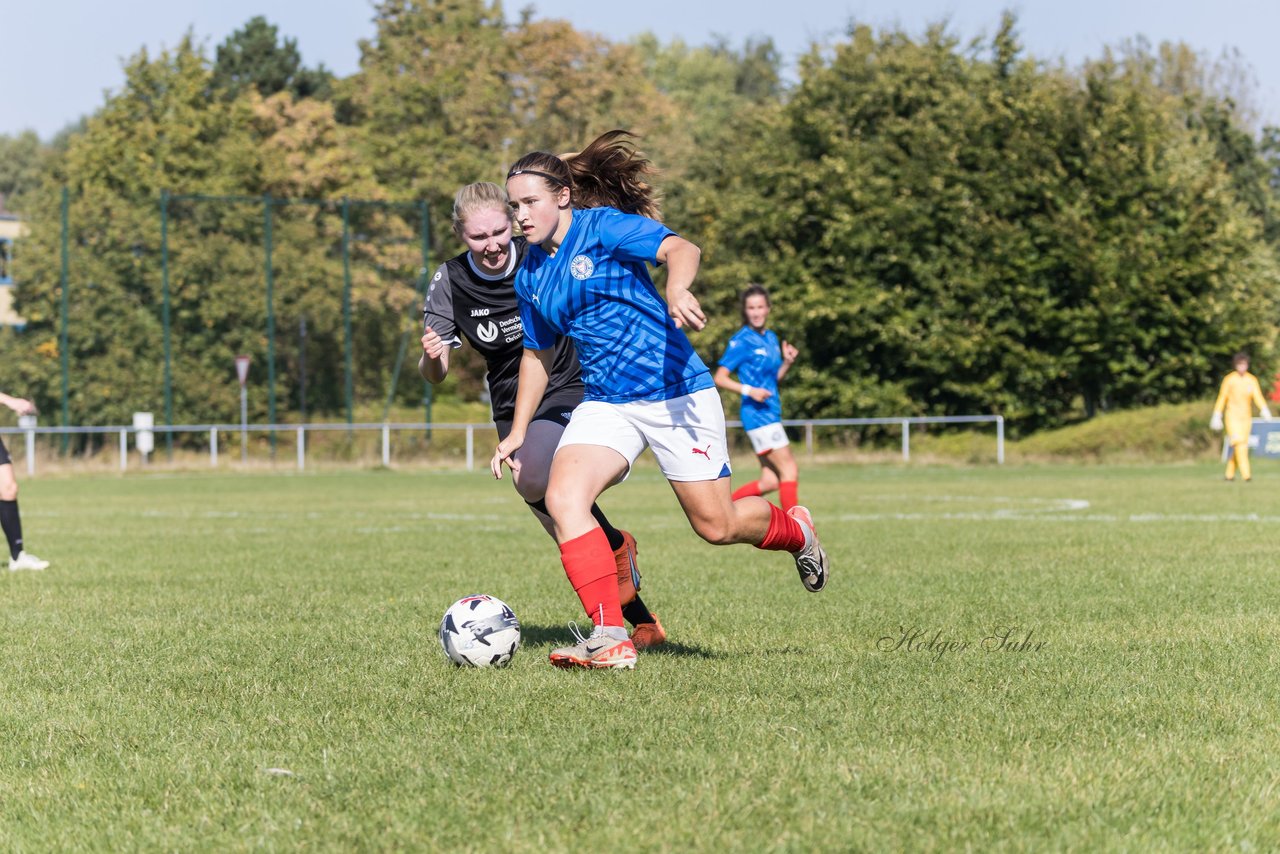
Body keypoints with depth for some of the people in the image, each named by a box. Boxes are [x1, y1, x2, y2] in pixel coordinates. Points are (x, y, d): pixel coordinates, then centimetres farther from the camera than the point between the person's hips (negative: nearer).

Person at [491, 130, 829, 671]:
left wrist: (676, 287, -46)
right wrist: (518, 432, 18)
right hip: (605, 402, 5)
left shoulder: (602, 226, -9)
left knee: (717, 526, -1)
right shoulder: (530, 276, 10)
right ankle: (610, 637, -24)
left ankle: (795, 530, 35)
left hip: (675, 392, -5)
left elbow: (681, 249, -24)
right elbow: (538, 354, 23)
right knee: (562, 497, -22)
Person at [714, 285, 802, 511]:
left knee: (770, 481, 4)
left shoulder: (771, 338, 14)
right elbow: (720, 378, -11)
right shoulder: (741, 341, -9)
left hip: (771, 414, 8)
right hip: (757, 414, -8)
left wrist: (787, 362, 2)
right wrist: (749, 390, -24)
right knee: (789, 471, -9)